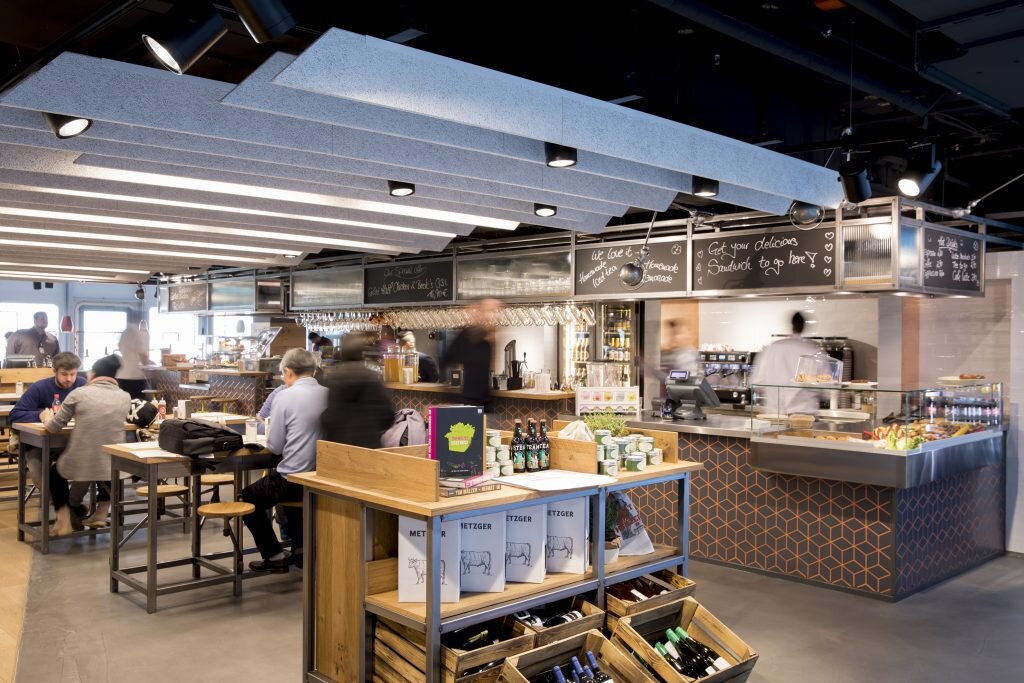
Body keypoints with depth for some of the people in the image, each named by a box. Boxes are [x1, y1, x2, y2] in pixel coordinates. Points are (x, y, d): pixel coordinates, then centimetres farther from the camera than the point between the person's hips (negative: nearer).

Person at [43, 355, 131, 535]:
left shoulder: (79, 393, -5)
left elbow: (53, 428, 3)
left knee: (55, 471, 33)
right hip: (112, 466, 2)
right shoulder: (125, 397, 2)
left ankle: (64, 520, 22)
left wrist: (46, 419, 26)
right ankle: (101, 513, 37)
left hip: (79, 465, -2)